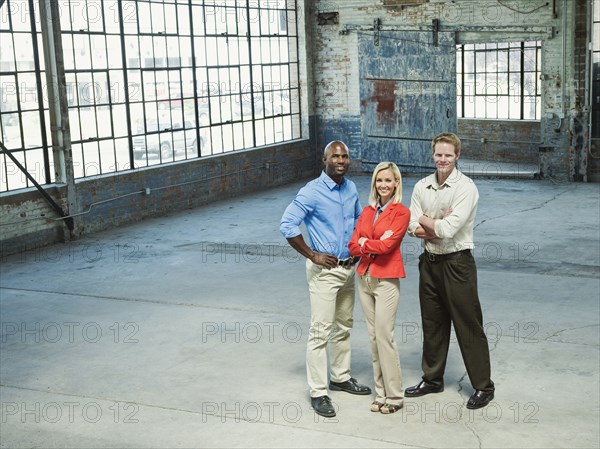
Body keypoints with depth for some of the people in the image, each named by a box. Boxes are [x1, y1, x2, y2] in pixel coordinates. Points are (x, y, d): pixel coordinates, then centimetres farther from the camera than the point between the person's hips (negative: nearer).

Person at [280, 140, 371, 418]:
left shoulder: (351, 188, 7)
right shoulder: (312, 192, -15)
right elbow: (287, 225, -17)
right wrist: (312, 255, -17)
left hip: (348, 268, 7)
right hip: (324, 270, -7)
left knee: (343, 327, 18)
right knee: (320, 330, -6)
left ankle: (341, 377, 33)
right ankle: (318, 392, 1)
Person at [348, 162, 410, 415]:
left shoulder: (401, 212, -6)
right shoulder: (367, 211, 11)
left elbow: (387, 245, -18)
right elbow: (353, 246, 3)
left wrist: (365, 243, -3)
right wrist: (376, 245, -11)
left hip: (386, 280, -6)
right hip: (364, 278, 6)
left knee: (384, 337, -6)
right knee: (373, 337, 9)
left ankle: (394, 396, 6)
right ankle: (380, 393, 18)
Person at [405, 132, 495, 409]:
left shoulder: (466, 187, -12)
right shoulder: (422, 187, 7)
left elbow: (448, 229, -21)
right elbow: (412, 228, -1)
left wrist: (424, 219, -5)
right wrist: (439, 226, -17)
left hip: (457, 263, -6)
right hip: (429, 261, 6)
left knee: (468, 326, 0)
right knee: (432, 324, 16)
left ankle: (483, 386, 12)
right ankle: (432, 380, 30)